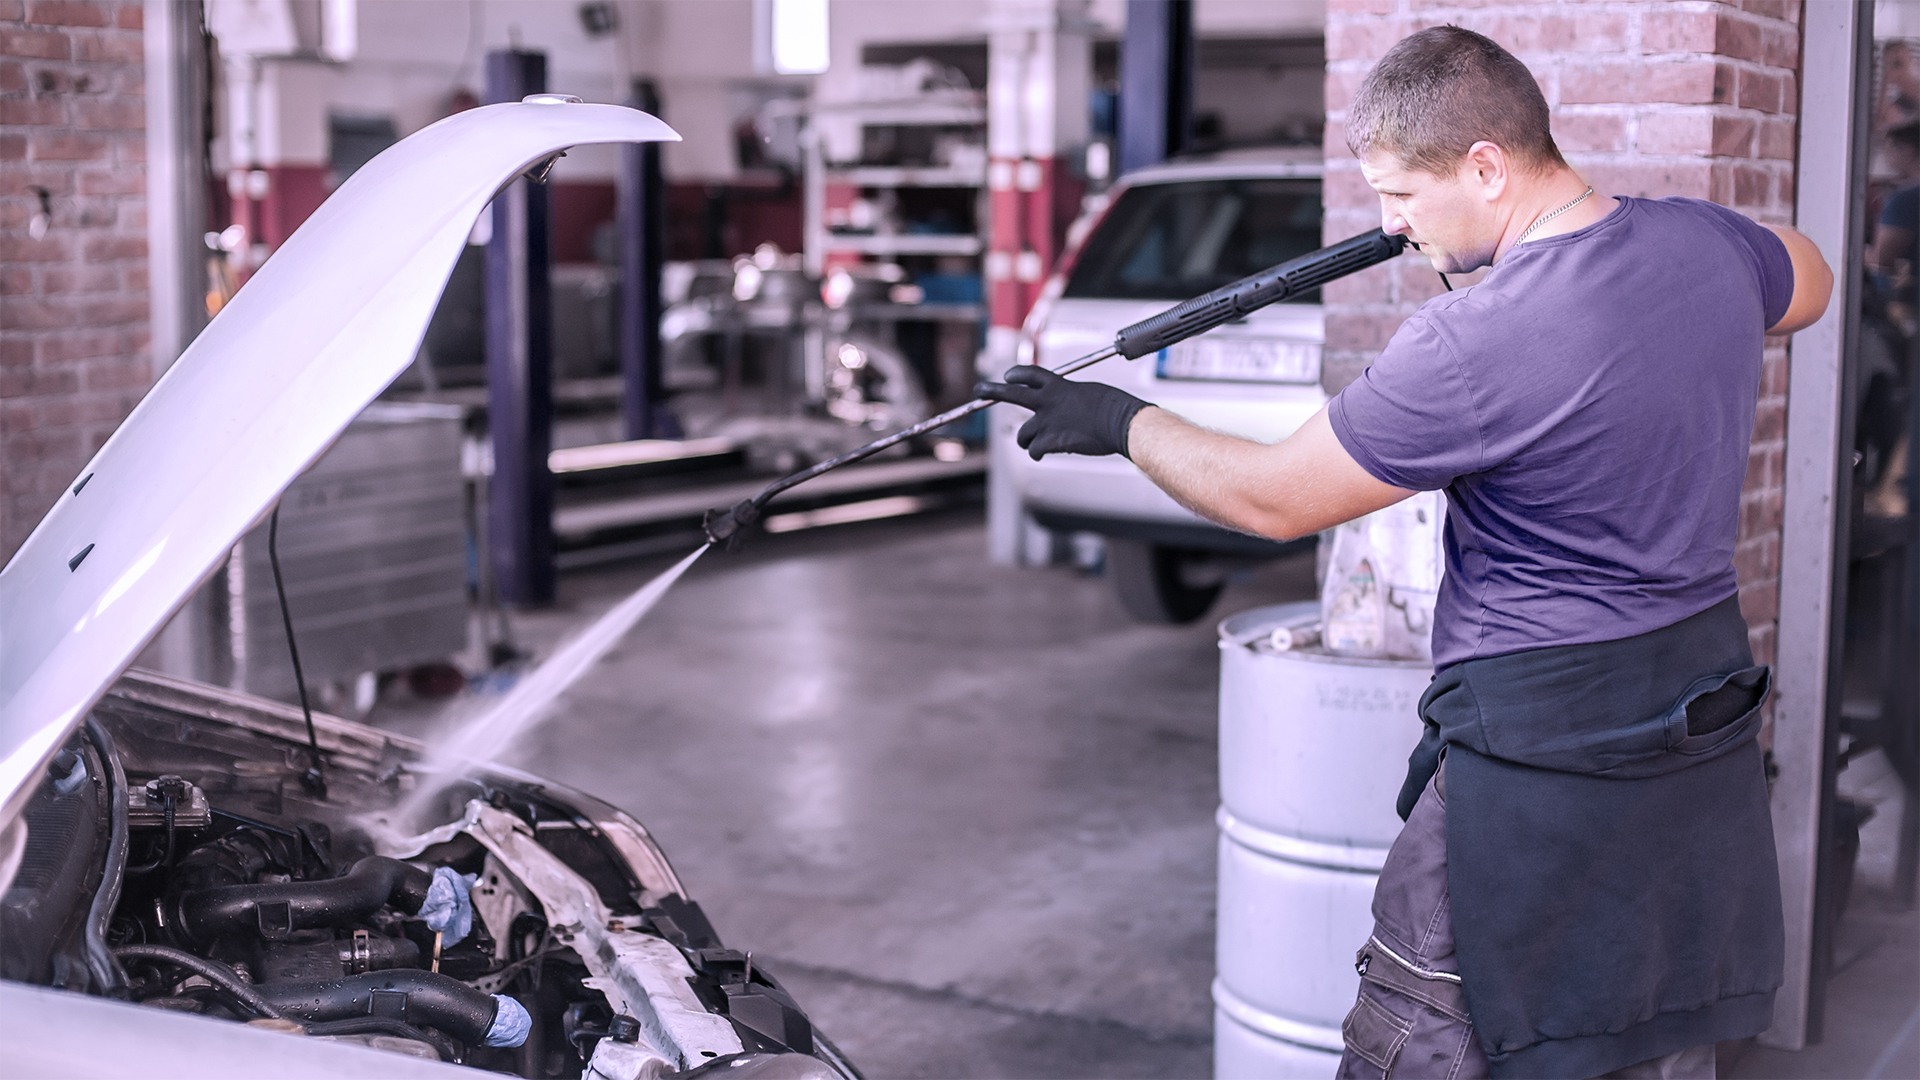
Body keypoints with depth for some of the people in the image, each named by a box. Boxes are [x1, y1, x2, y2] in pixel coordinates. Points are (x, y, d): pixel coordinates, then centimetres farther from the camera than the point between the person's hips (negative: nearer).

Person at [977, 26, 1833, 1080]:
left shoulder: (1473, 347, -24)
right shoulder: (1703, 240, -1)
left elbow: (1270, 497, -13)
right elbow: (1807, 282, 26)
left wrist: (1118, 421, 3)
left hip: (1546, 744, -8)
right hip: (1711, 734, 8)